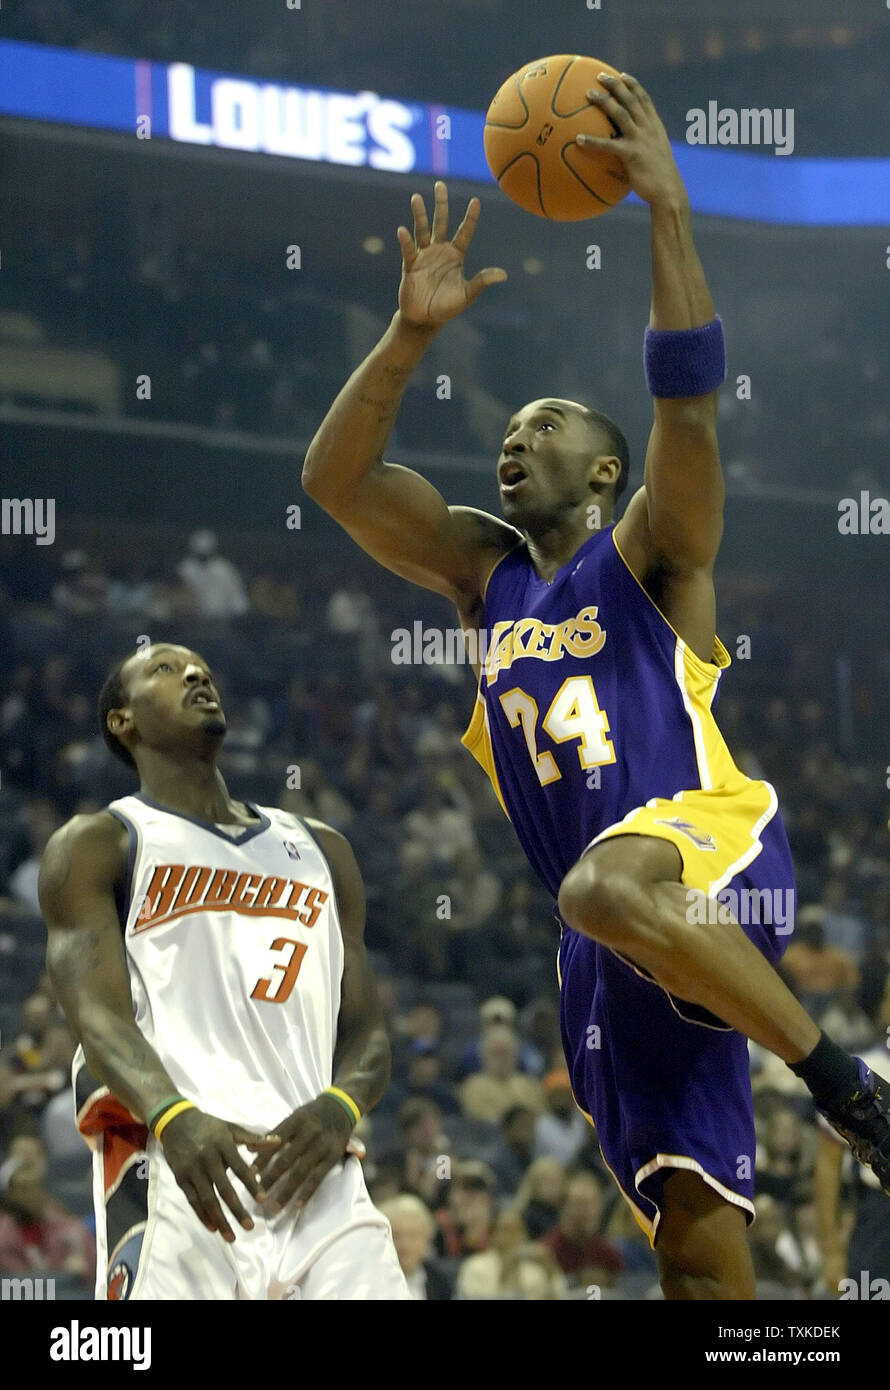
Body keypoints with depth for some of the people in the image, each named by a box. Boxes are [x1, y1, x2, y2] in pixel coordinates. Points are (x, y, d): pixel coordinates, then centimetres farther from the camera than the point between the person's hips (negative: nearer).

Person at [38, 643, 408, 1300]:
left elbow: (367, 1032, 20)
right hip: (171, 1167, -4)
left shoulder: (321, 851, 27)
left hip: (313, 1164, 4)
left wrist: (338, 1109, -5)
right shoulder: (96, 846, 12)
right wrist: (174, 1119, -26)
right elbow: (98, 1014, -5)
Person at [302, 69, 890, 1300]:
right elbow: (334, 478, 10)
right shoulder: (483, 571, 20)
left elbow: (690, 398, -11)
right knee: (698, 1249, -1)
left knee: (606, 890, -42)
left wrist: (667, 208, -18)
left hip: (709, 841, -5)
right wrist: (412, 334, -2)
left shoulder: (649, 555, 6)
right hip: (617, 940, 5)